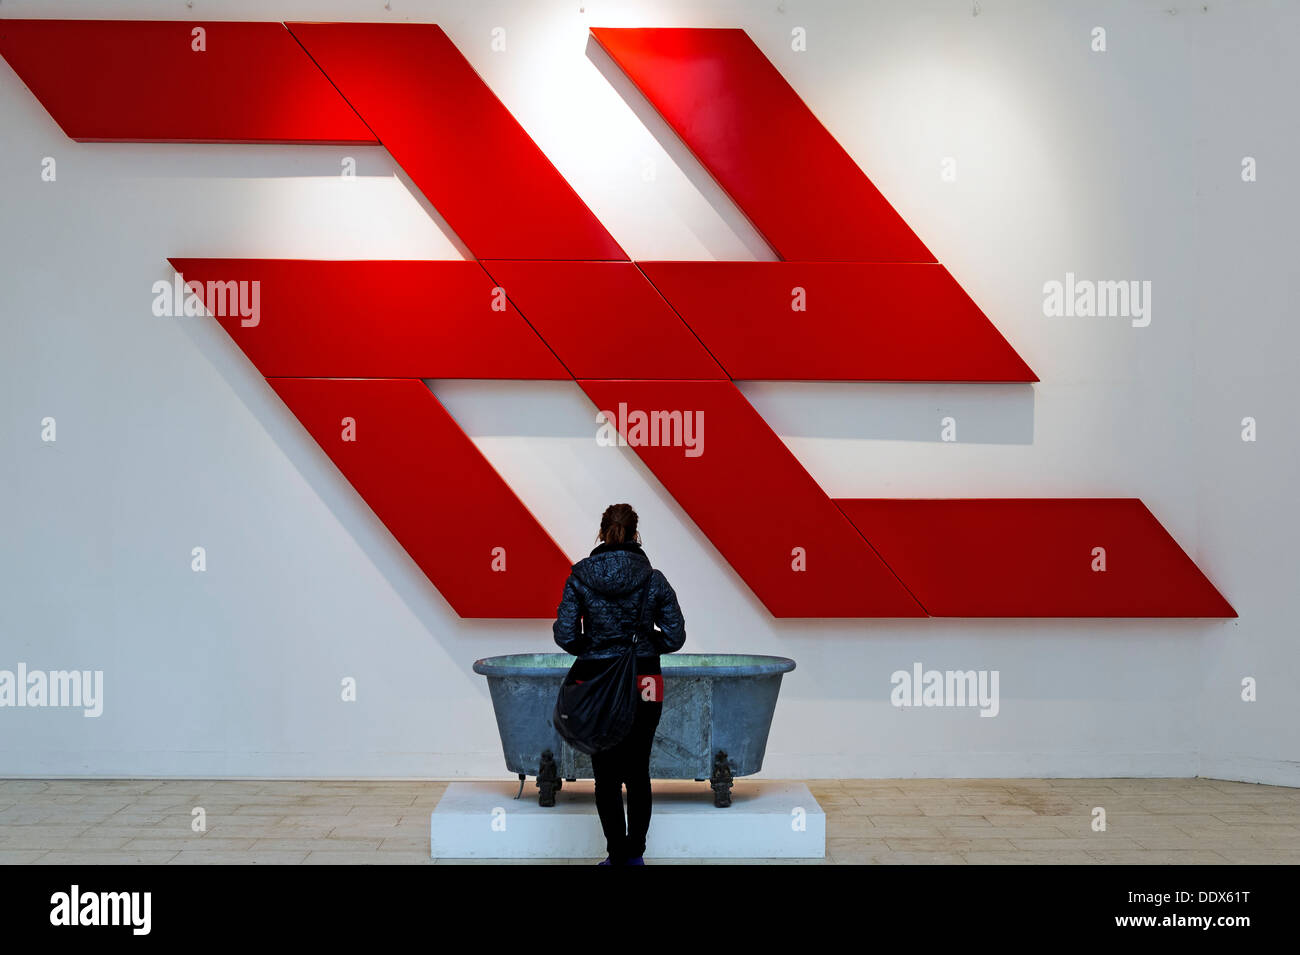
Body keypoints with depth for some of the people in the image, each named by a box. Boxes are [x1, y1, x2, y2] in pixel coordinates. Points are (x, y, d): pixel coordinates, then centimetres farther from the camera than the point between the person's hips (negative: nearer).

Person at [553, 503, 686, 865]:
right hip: (644, 686, 1)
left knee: (606, 776, 9)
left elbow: (565, 635, -7)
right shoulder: (654, 580, -4)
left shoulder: (579, 577, -4)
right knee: (638, 772, 15)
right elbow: (675, 637, -3)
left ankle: (618, 856, 11)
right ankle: (635, 855, 21)